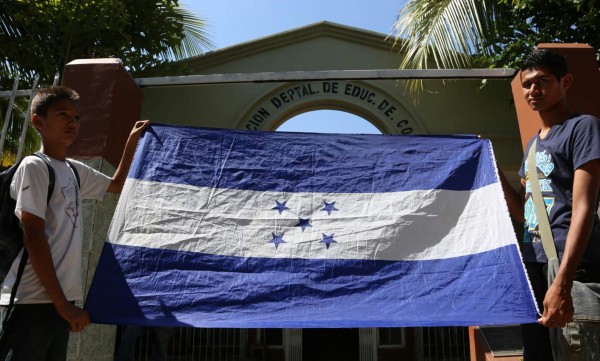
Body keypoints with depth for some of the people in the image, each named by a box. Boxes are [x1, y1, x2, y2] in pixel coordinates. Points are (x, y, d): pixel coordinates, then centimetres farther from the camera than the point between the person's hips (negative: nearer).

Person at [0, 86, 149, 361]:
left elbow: (117, 184, 31)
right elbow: (34, 238, -15)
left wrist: (133, 140, 26)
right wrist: (63, 304, -16)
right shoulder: (34, 166, -10)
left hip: (59, 298, 8)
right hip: (31, 301, -7)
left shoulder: (76, 171, 12)